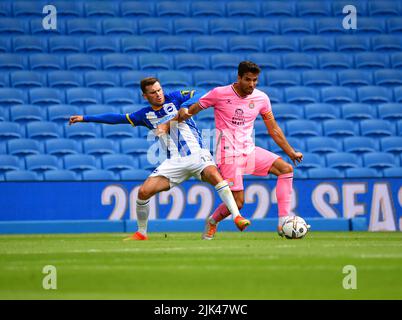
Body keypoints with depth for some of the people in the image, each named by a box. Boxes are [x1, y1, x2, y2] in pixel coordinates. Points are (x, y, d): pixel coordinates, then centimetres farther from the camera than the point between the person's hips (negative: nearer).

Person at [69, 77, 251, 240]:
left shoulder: (174, 98, 5)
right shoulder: (145, 115, 12)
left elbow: (197, 96, -5)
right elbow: (118, 118, 19)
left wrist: (184, 107, -24)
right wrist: (86, 118, 20)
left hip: (197, 155, -3)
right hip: (174, 163, 3)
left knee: (214, 175, -33)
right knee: (144, 192, -9)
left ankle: (237, 217, -31)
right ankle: (141, 233, 11)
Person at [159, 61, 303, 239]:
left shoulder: (261, 98, 3)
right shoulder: (220, 94, -9)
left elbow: (273, 129, 12)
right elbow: (192, 110, -2)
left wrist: (291, 152, 12)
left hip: (249, 150, 5)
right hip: (229, 153, -5)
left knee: (286, 169, -13)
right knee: (238, 203, -11)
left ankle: (283, 223, -13)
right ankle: (212, 222, 23)